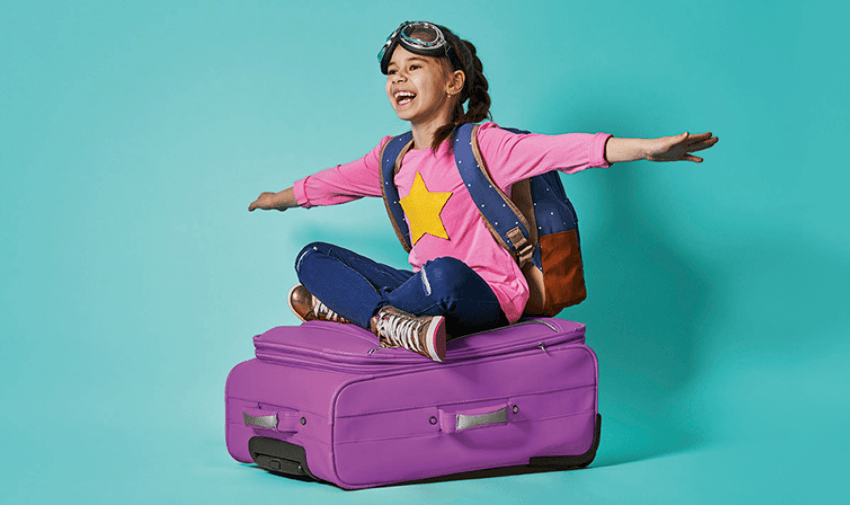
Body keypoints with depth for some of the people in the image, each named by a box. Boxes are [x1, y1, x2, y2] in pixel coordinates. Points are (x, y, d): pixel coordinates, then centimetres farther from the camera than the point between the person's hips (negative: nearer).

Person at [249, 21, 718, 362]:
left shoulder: (481, 145, -8)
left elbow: (561, 149, -23)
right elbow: (332, 182, 31)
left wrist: (649, 148, -37)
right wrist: (278, 199, 48)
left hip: (486, 295, -7)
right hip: (426, 289, 7)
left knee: (443, 274, -42)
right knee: (313, 257, -4)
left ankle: (344, 306, -18)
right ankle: (391, 322, -29)